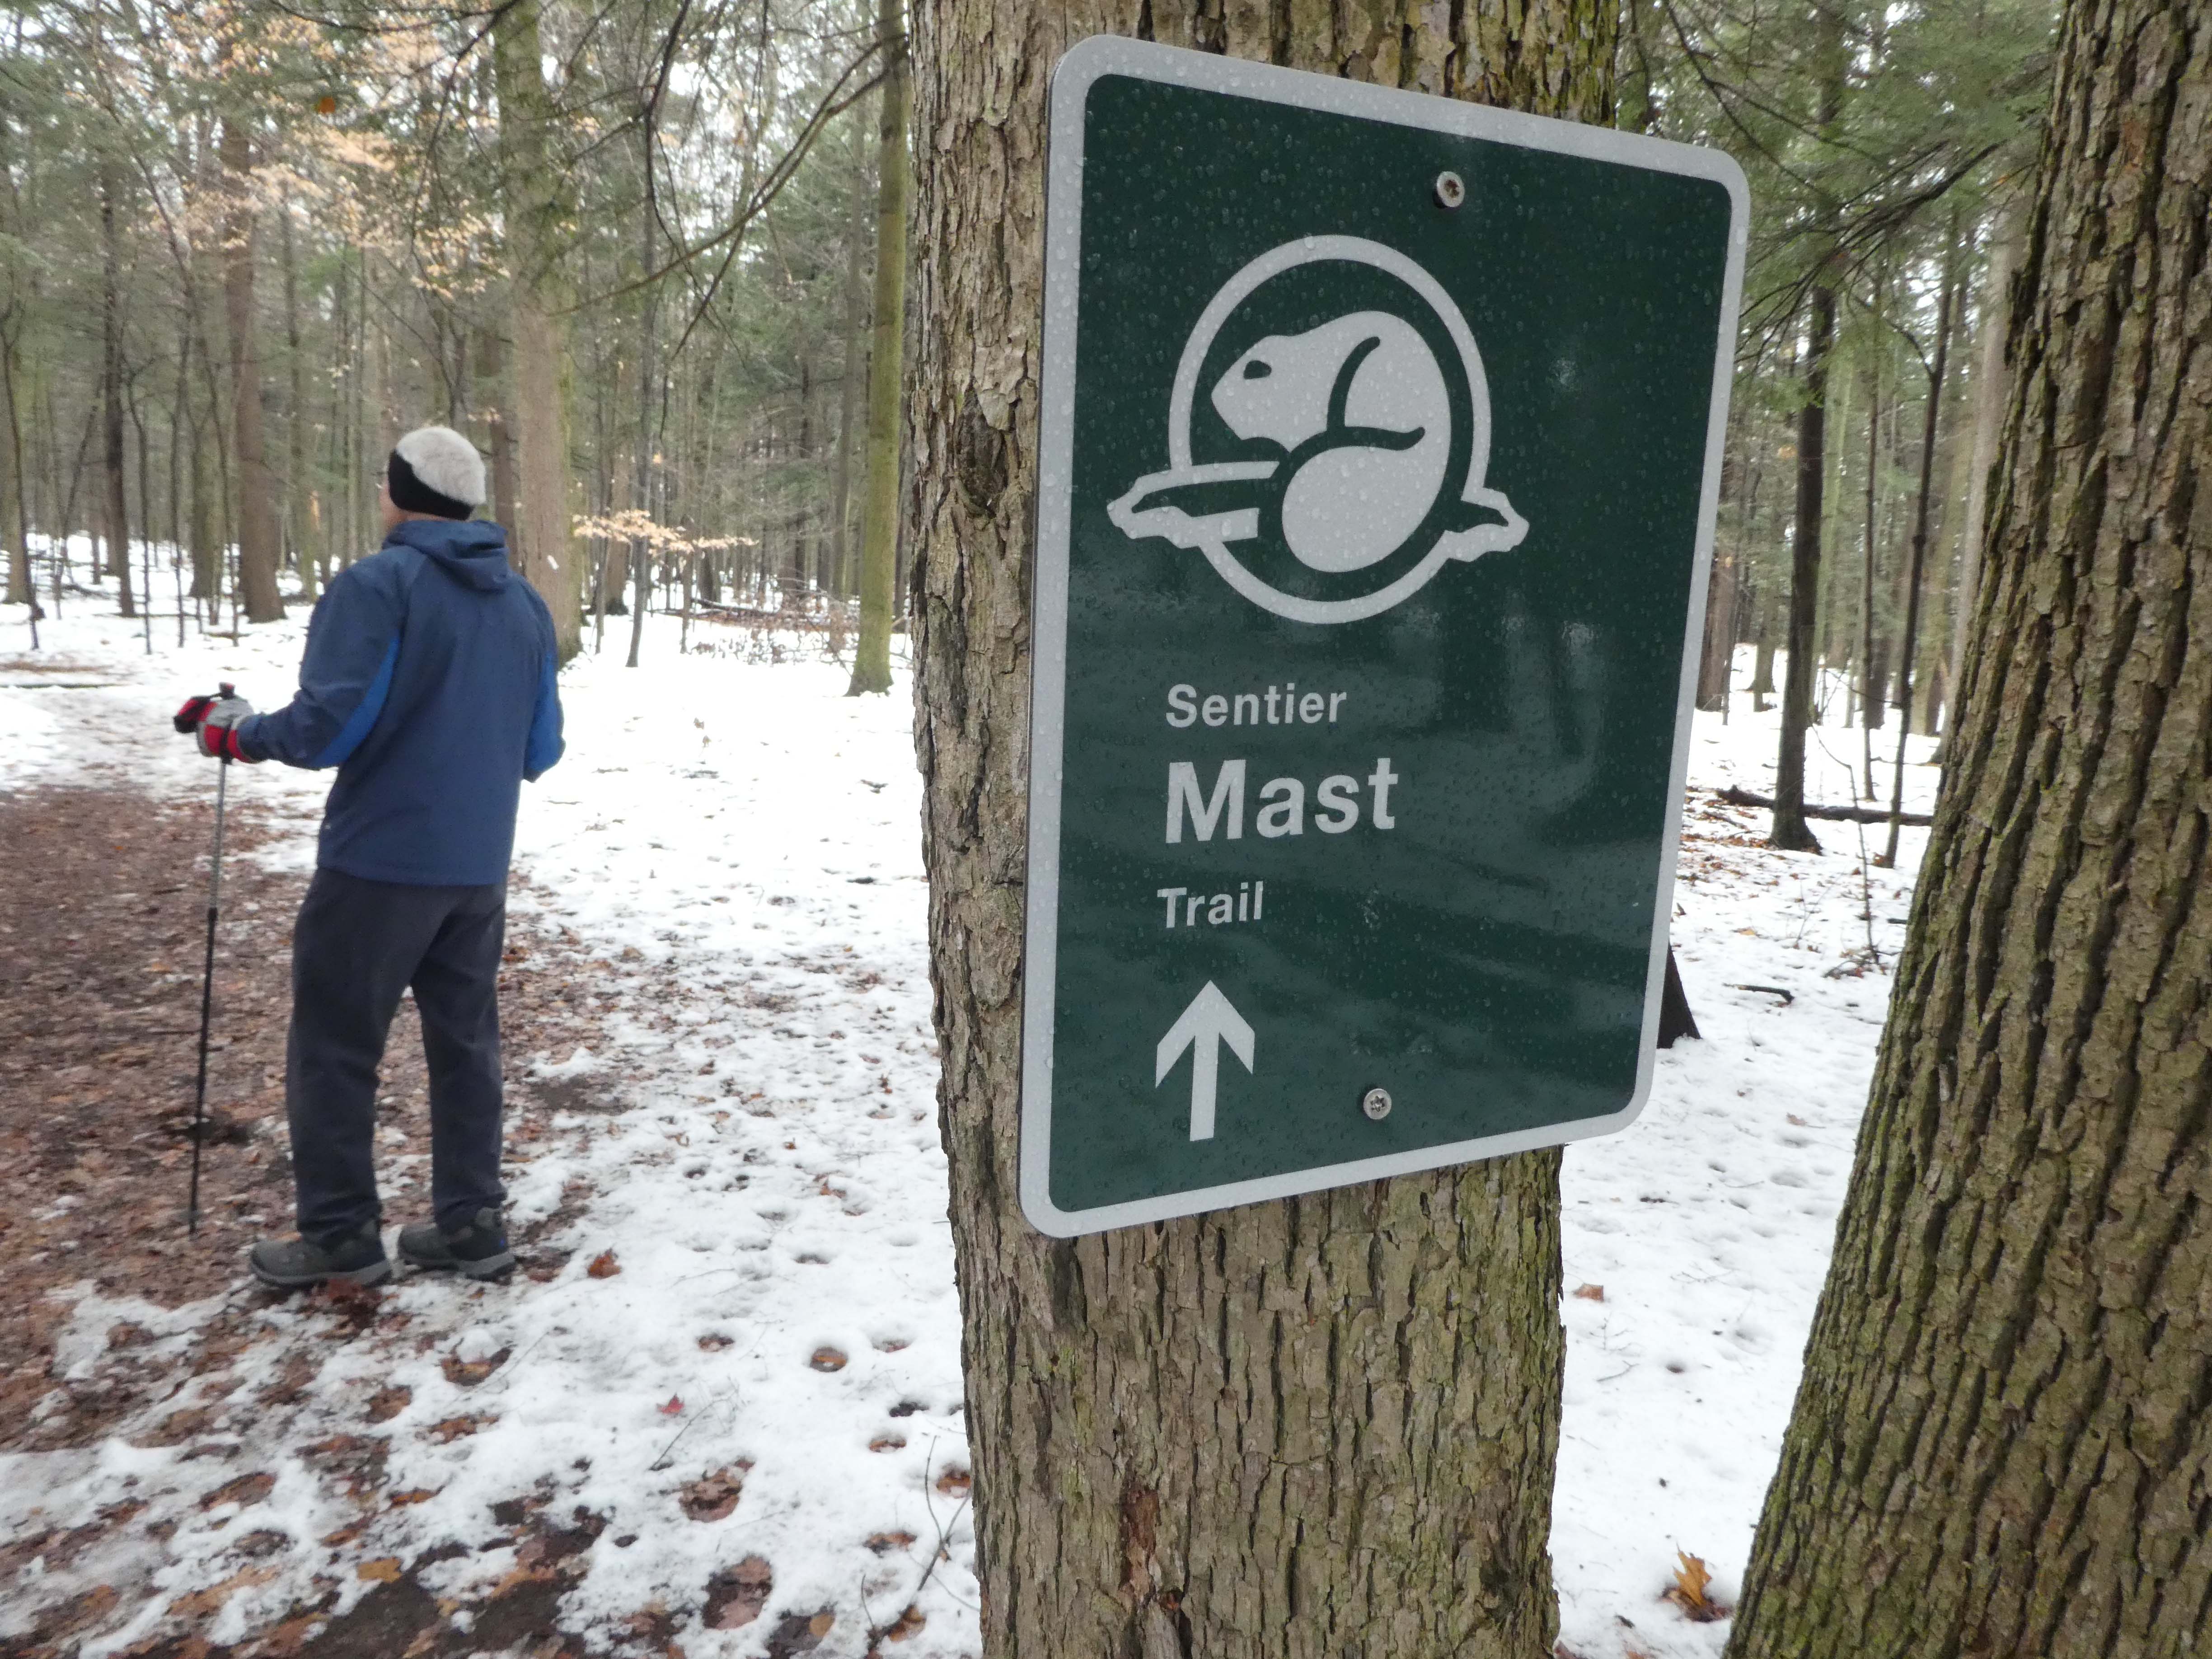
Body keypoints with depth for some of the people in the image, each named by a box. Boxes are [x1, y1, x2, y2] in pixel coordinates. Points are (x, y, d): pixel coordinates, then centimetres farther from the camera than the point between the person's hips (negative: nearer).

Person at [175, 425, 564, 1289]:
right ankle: (471, 1222, 21)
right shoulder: (527, 605, 8)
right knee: (465, 1042, 14)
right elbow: (539, 751, 11)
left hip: (380, 862, -6)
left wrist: (239, 732, 0)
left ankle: (341, 1236, 16)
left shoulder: (376, 585, -12)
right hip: (479, 867, 6)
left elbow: (328, 725, -18)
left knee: (333, 1047, 8)